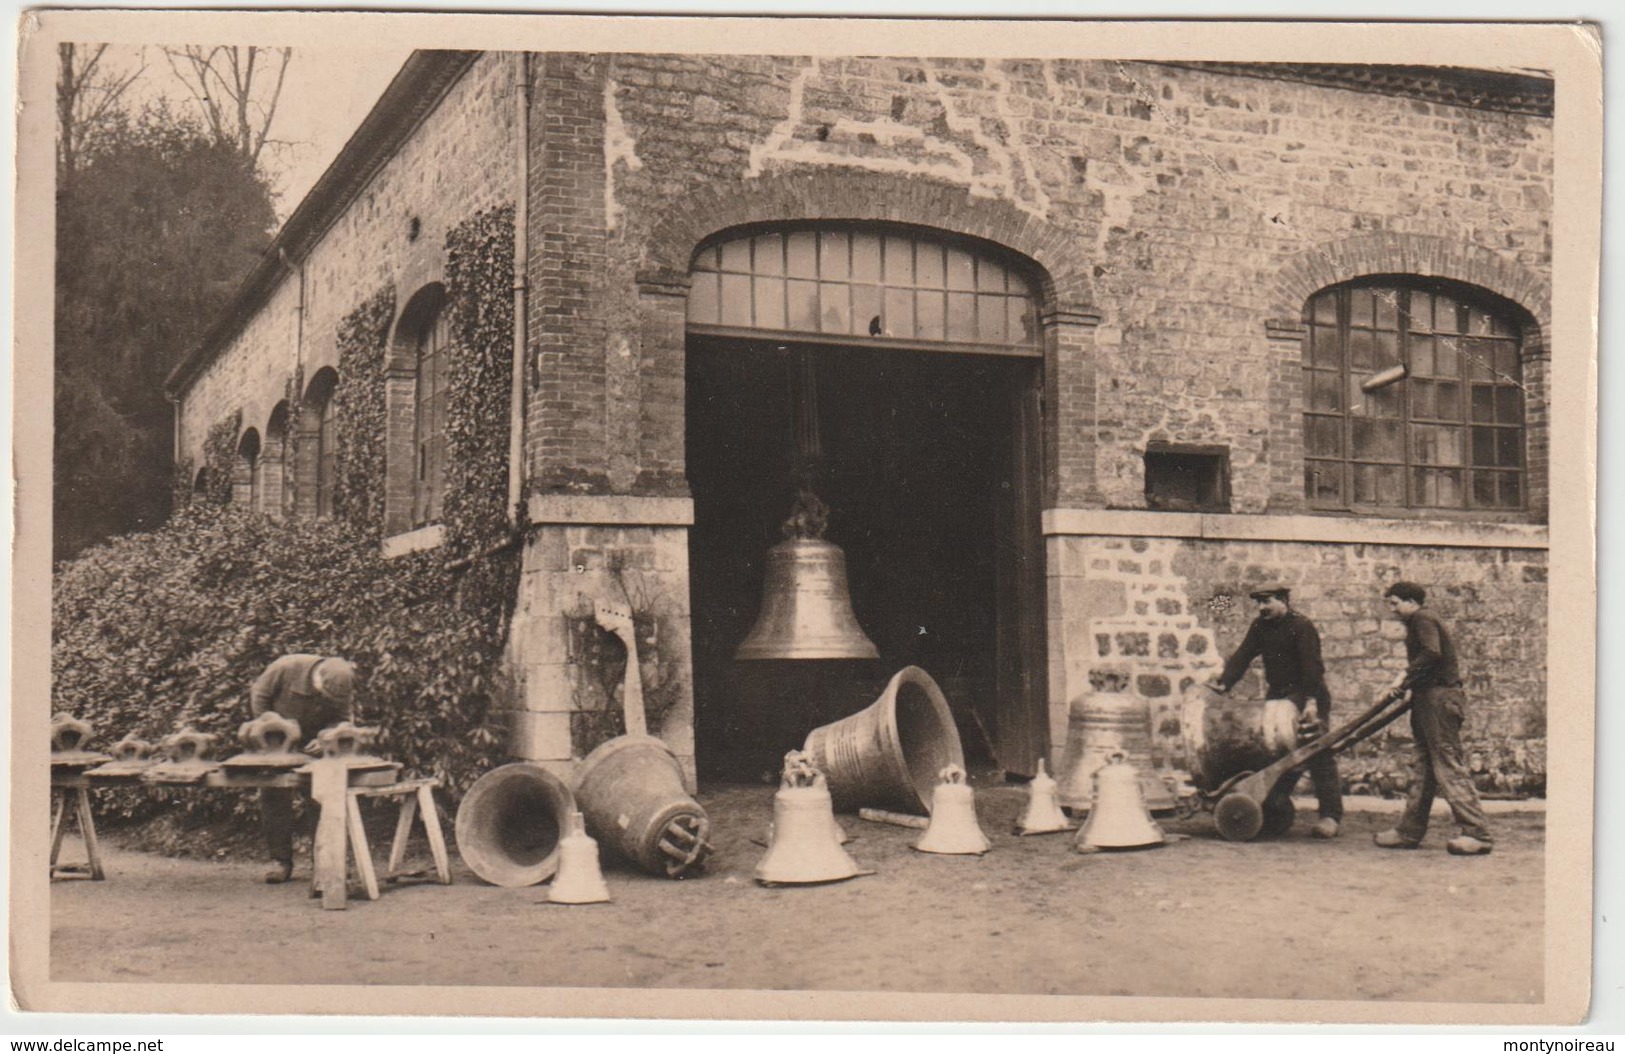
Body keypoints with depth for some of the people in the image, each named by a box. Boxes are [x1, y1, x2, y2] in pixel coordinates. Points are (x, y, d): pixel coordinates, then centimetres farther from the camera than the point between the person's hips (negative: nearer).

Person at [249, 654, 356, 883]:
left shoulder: (342, 688, -21)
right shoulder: (285, 668, -29)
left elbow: (341, 718, -10)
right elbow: (259, 696, -15)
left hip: (313, 743, 2)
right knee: (274, 795, -5)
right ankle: (280, 860, 1)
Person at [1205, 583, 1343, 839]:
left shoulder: (1302, 627, -12)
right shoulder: (1260, 627, 9)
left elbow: (1311, 667, -20)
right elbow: (1242, 657, 2)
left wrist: (1311, 702, -29)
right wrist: (1224, 683, -13)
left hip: (1307, 697, -7)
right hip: (1277, 697, 7)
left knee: (1319, 755, -9)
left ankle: (1332, 816, -9)